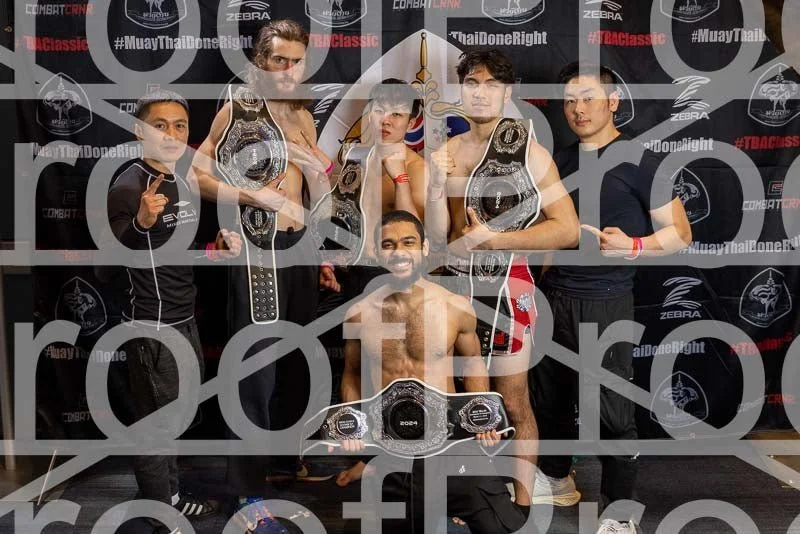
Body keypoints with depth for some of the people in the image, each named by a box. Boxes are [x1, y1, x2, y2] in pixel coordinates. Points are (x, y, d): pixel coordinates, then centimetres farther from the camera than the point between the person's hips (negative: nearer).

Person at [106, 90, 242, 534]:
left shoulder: (183, 183, 9)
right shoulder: (128, 187, -17)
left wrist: (218, 250, 1)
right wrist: (141, 222, -38)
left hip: (184, 319, 9)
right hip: (152, 326, -9)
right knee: (155, 424, 3)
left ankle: (172, 495, 36)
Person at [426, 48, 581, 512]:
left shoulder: (527, 152, -11)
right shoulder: (446, 152, 3)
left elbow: (568, 230, -17)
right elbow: (438, 235, 1)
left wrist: (490, 239, -19)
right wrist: (436, 188, -17)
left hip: (506, 283, -5)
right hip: (457, 282, 5)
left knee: (513, 402, 6)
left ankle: (523, 500, 20)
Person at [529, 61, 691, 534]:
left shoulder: (638, 160, -7)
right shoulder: (561, 161, 10)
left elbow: (680, 233, -7)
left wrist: (633, 245, -24)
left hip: (606, 303, -6)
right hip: (554, 297, 6)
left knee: (612, 410, -1)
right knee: (550, 398, 16)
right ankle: (557, 481, 37)